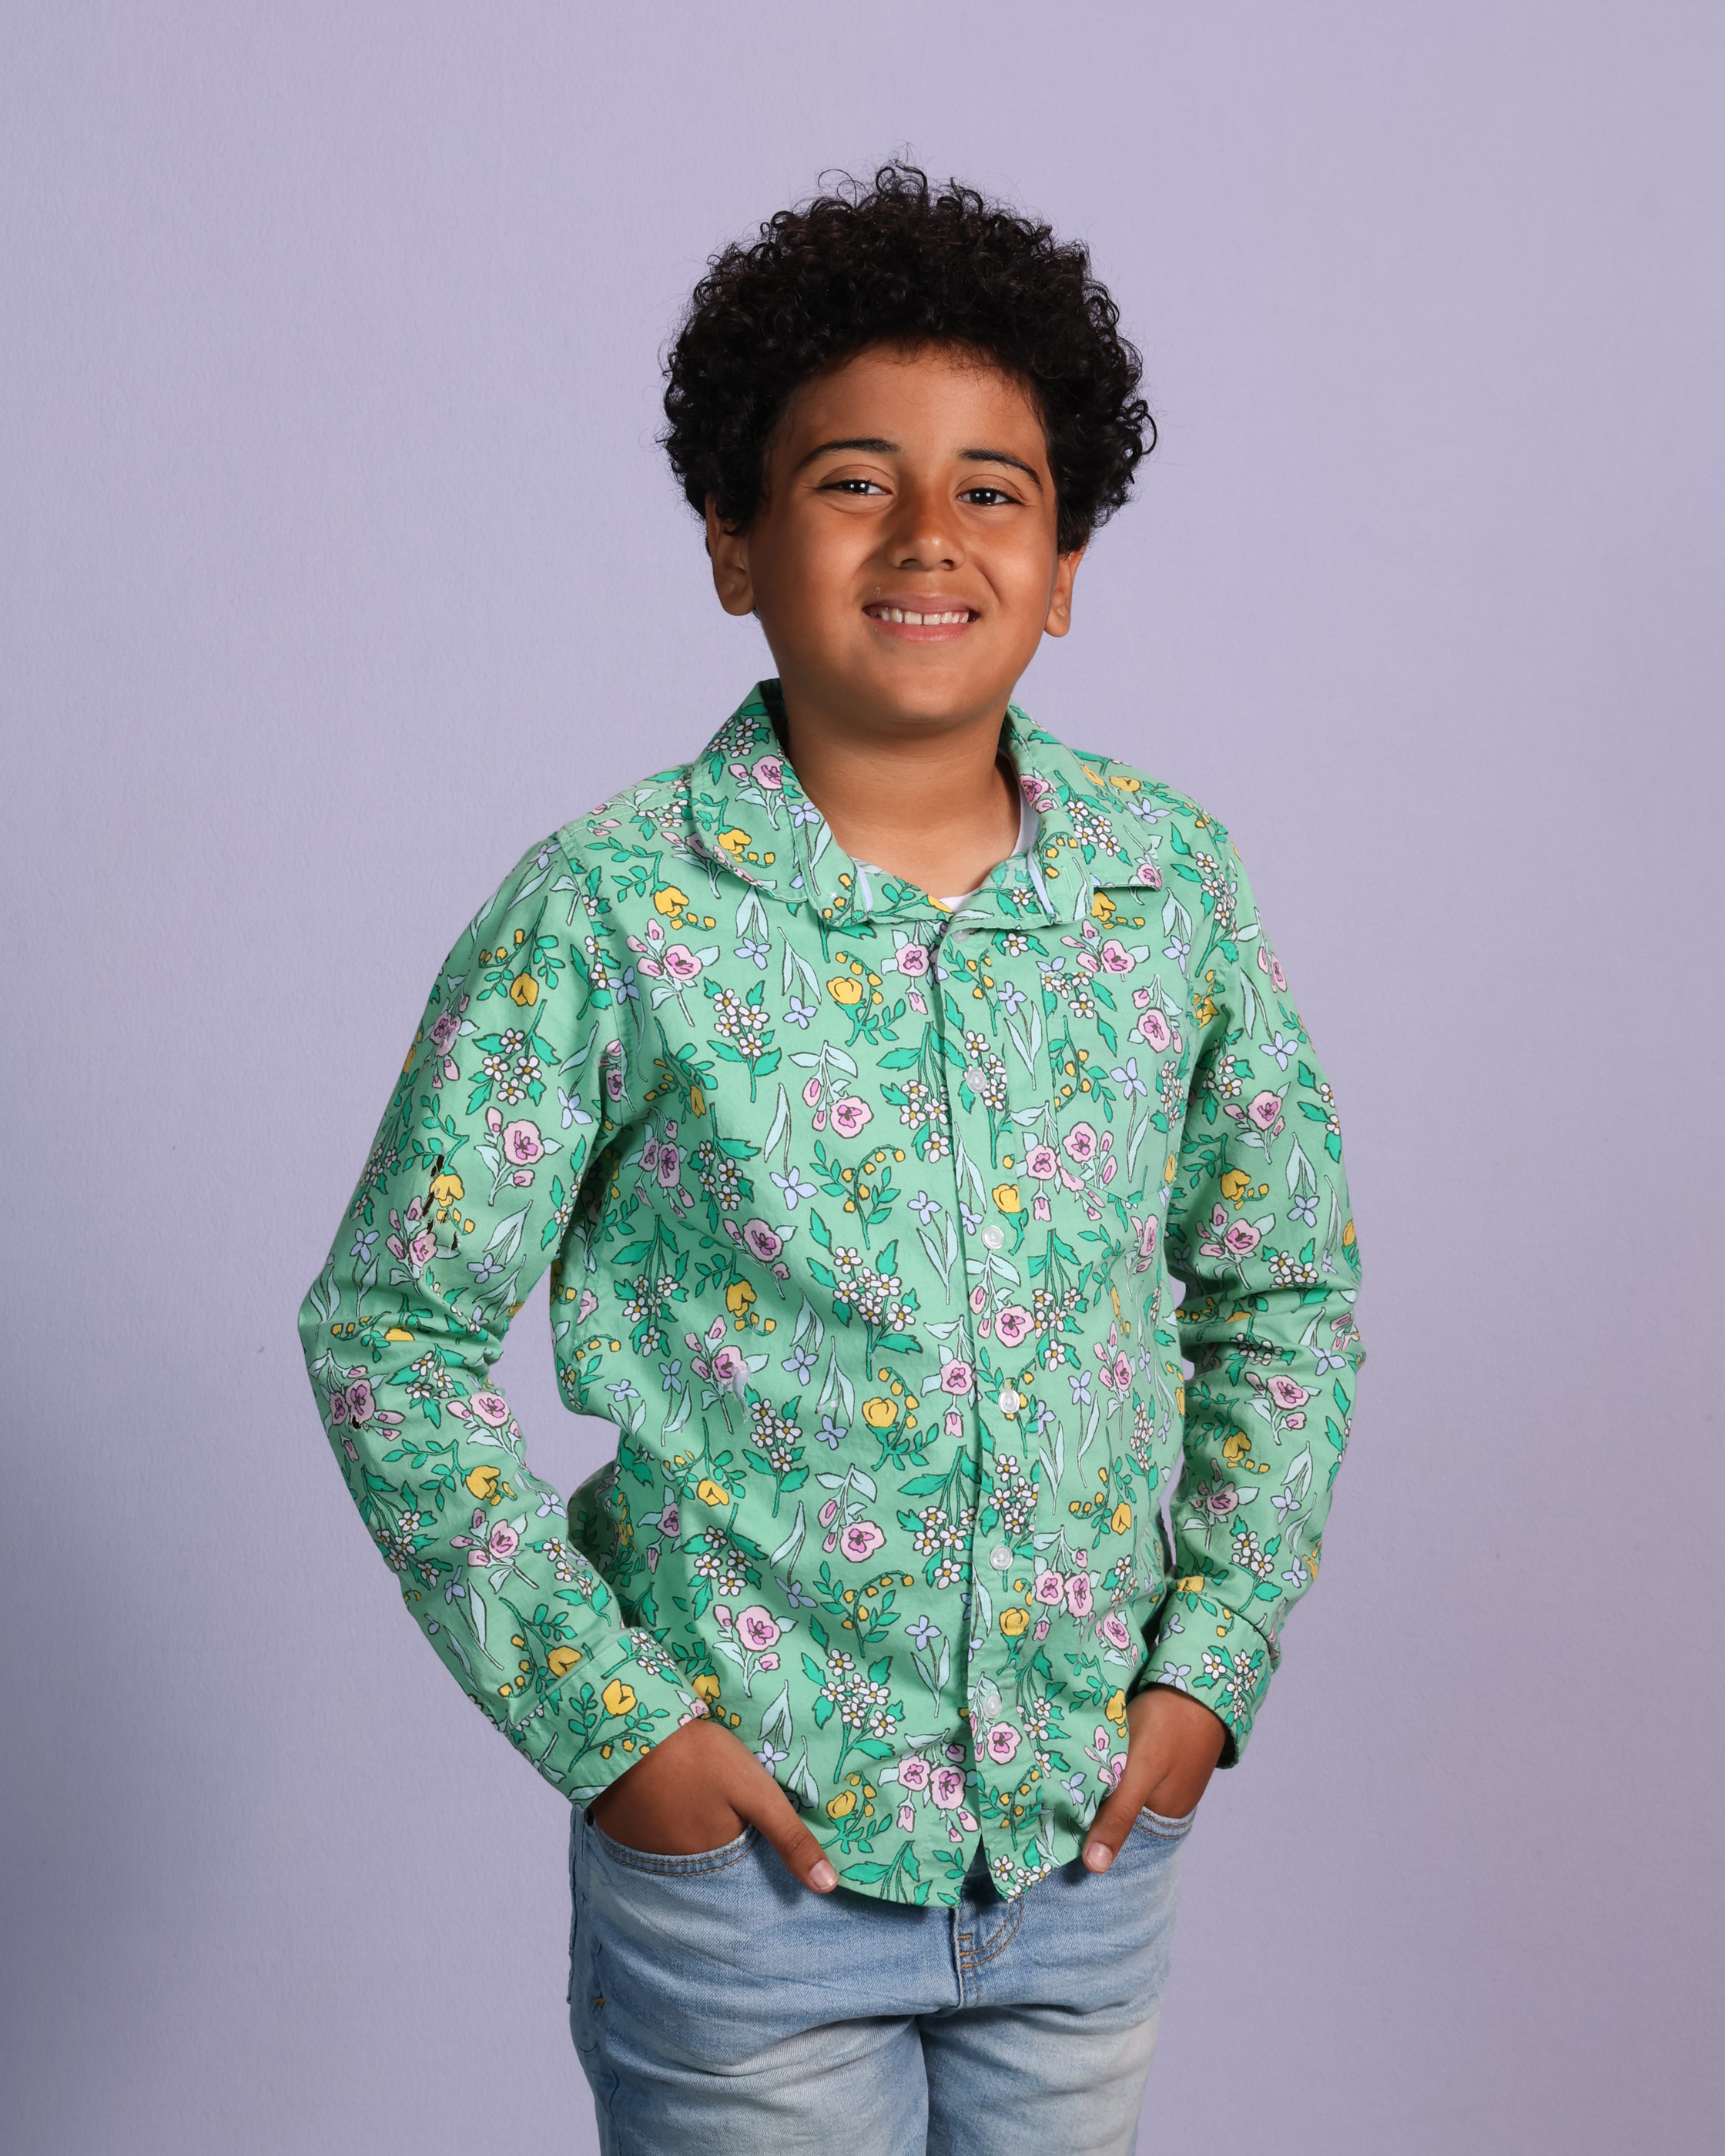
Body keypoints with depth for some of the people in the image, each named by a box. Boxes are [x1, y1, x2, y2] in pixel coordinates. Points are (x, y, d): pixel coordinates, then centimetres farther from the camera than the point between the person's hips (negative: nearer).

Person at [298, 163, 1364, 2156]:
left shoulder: (1168, 876, -2)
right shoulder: (608, 912, -12)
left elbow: (1285, 1284, 8)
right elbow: (389, 1332, -7)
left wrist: (1211, 1659, 0)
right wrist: (602, 1713, -11)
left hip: (1090, 1834, 4)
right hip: (745, 1837, -3)